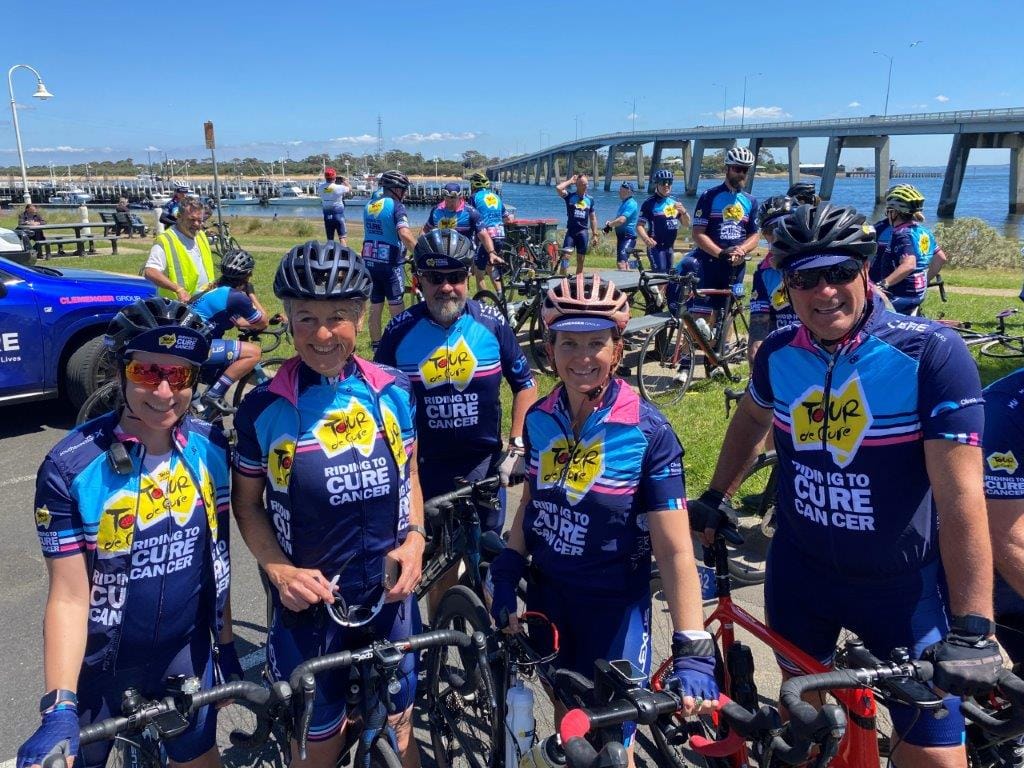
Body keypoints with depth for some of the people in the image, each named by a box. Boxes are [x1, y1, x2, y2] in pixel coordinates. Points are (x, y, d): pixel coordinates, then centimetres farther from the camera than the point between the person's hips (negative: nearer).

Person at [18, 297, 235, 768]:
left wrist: (226, 645, 7)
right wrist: (58, 709, -26)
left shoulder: (211, 449, -11)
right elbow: (68, 595, -18)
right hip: (102, 665, -2)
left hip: (187, 653, 2)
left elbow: (215, 558, 0)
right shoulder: (70, 467, -20)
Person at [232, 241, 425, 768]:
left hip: (390, 599, 2)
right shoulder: (263, 408, -11)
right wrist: (278, 569, -14)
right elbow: (246, 501, 0)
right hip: (308, 606, -2)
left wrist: (415, 538, -8)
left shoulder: (394, 392, -5)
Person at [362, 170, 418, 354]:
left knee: (375, 307, 13)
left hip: (369, 262, 7)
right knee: (397, 308, 3)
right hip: (389, 263, -7)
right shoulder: (396, 206, -12)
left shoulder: (369, 206, 11)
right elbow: (405, 234, -27)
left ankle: (376, 346, 19)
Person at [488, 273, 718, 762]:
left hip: (614, 604, -4)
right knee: (565, 722, 21)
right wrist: (505, 577, 3)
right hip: (547, 594, 4)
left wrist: (693, 652, -25)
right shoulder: (539, 419, -7)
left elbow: (675, 550, -21)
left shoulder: (647, 432, -20)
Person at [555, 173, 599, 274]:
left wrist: (595, 235, 9)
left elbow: (593, 218, 13)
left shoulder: (590, 199, 9)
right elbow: (558, 188, -19)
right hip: (571, 231, -3)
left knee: (581, 260, 8)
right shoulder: (570, 196, 0)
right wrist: (570, 181, -6)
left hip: (583, 232, 3)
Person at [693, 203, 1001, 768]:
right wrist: (715, 499, 18)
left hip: (903, 587, -3)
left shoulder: (931, 353, -20)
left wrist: (972, 629, -24)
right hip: (800, 572, 4)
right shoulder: (778, 353, -7)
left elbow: (961, 495, -22)